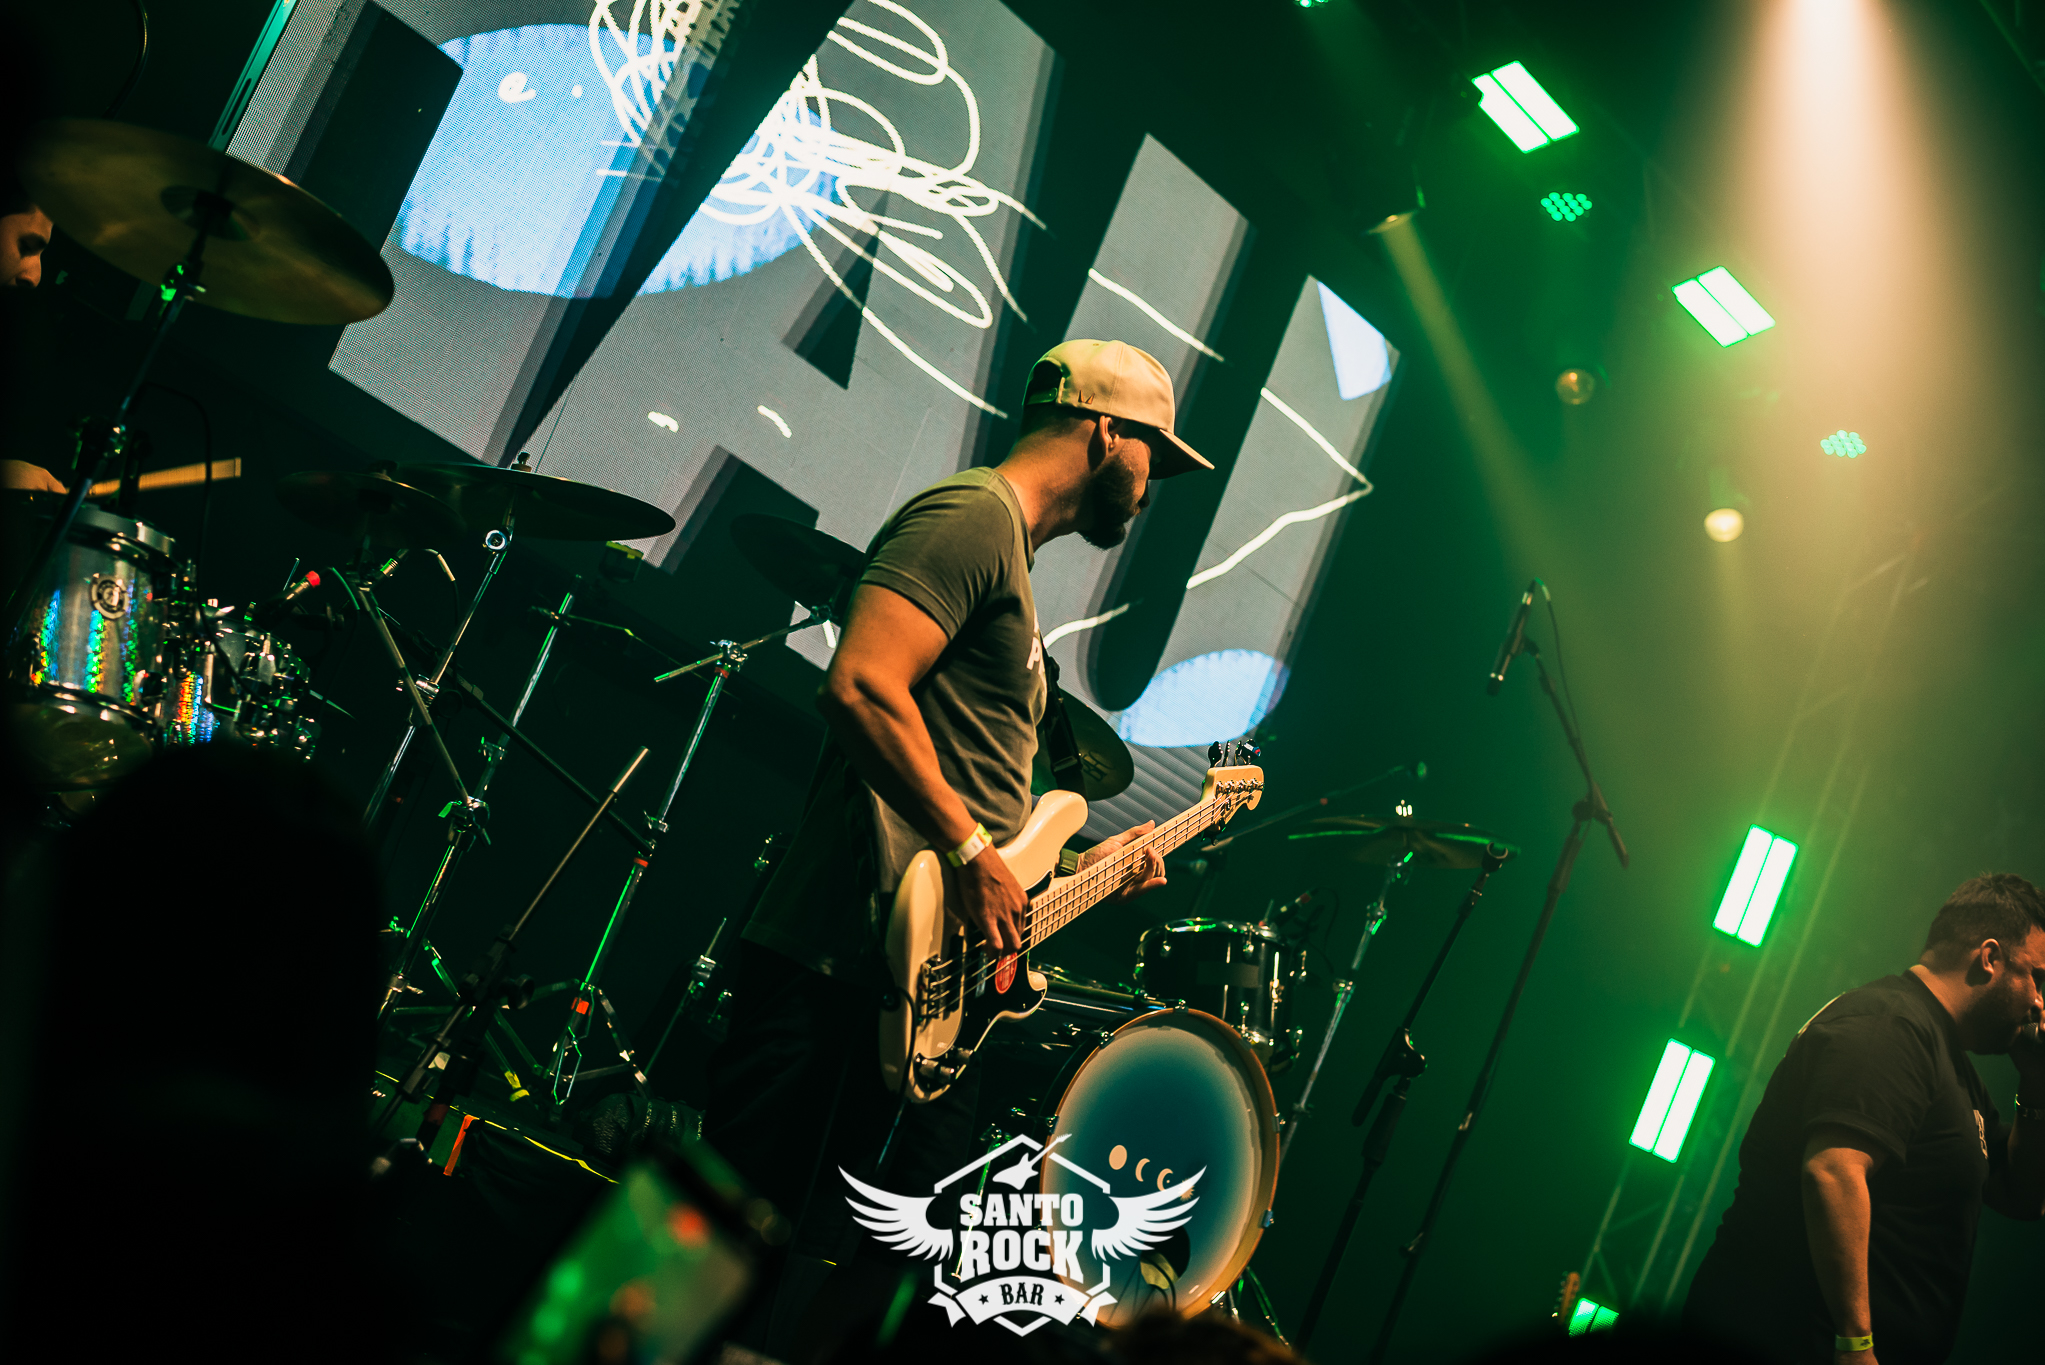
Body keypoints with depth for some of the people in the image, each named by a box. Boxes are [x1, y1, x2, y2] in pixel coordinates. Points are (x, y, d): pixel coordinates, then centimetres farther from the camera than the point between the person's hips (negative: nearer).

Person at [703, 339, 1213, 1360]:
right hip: (846, 971, -11)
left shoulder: (1008, 554, 27)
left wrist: (1075, 864, 26)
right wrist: (971, 854, -20)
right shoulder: (973, 516, -6)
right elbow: (861, 689, -22)